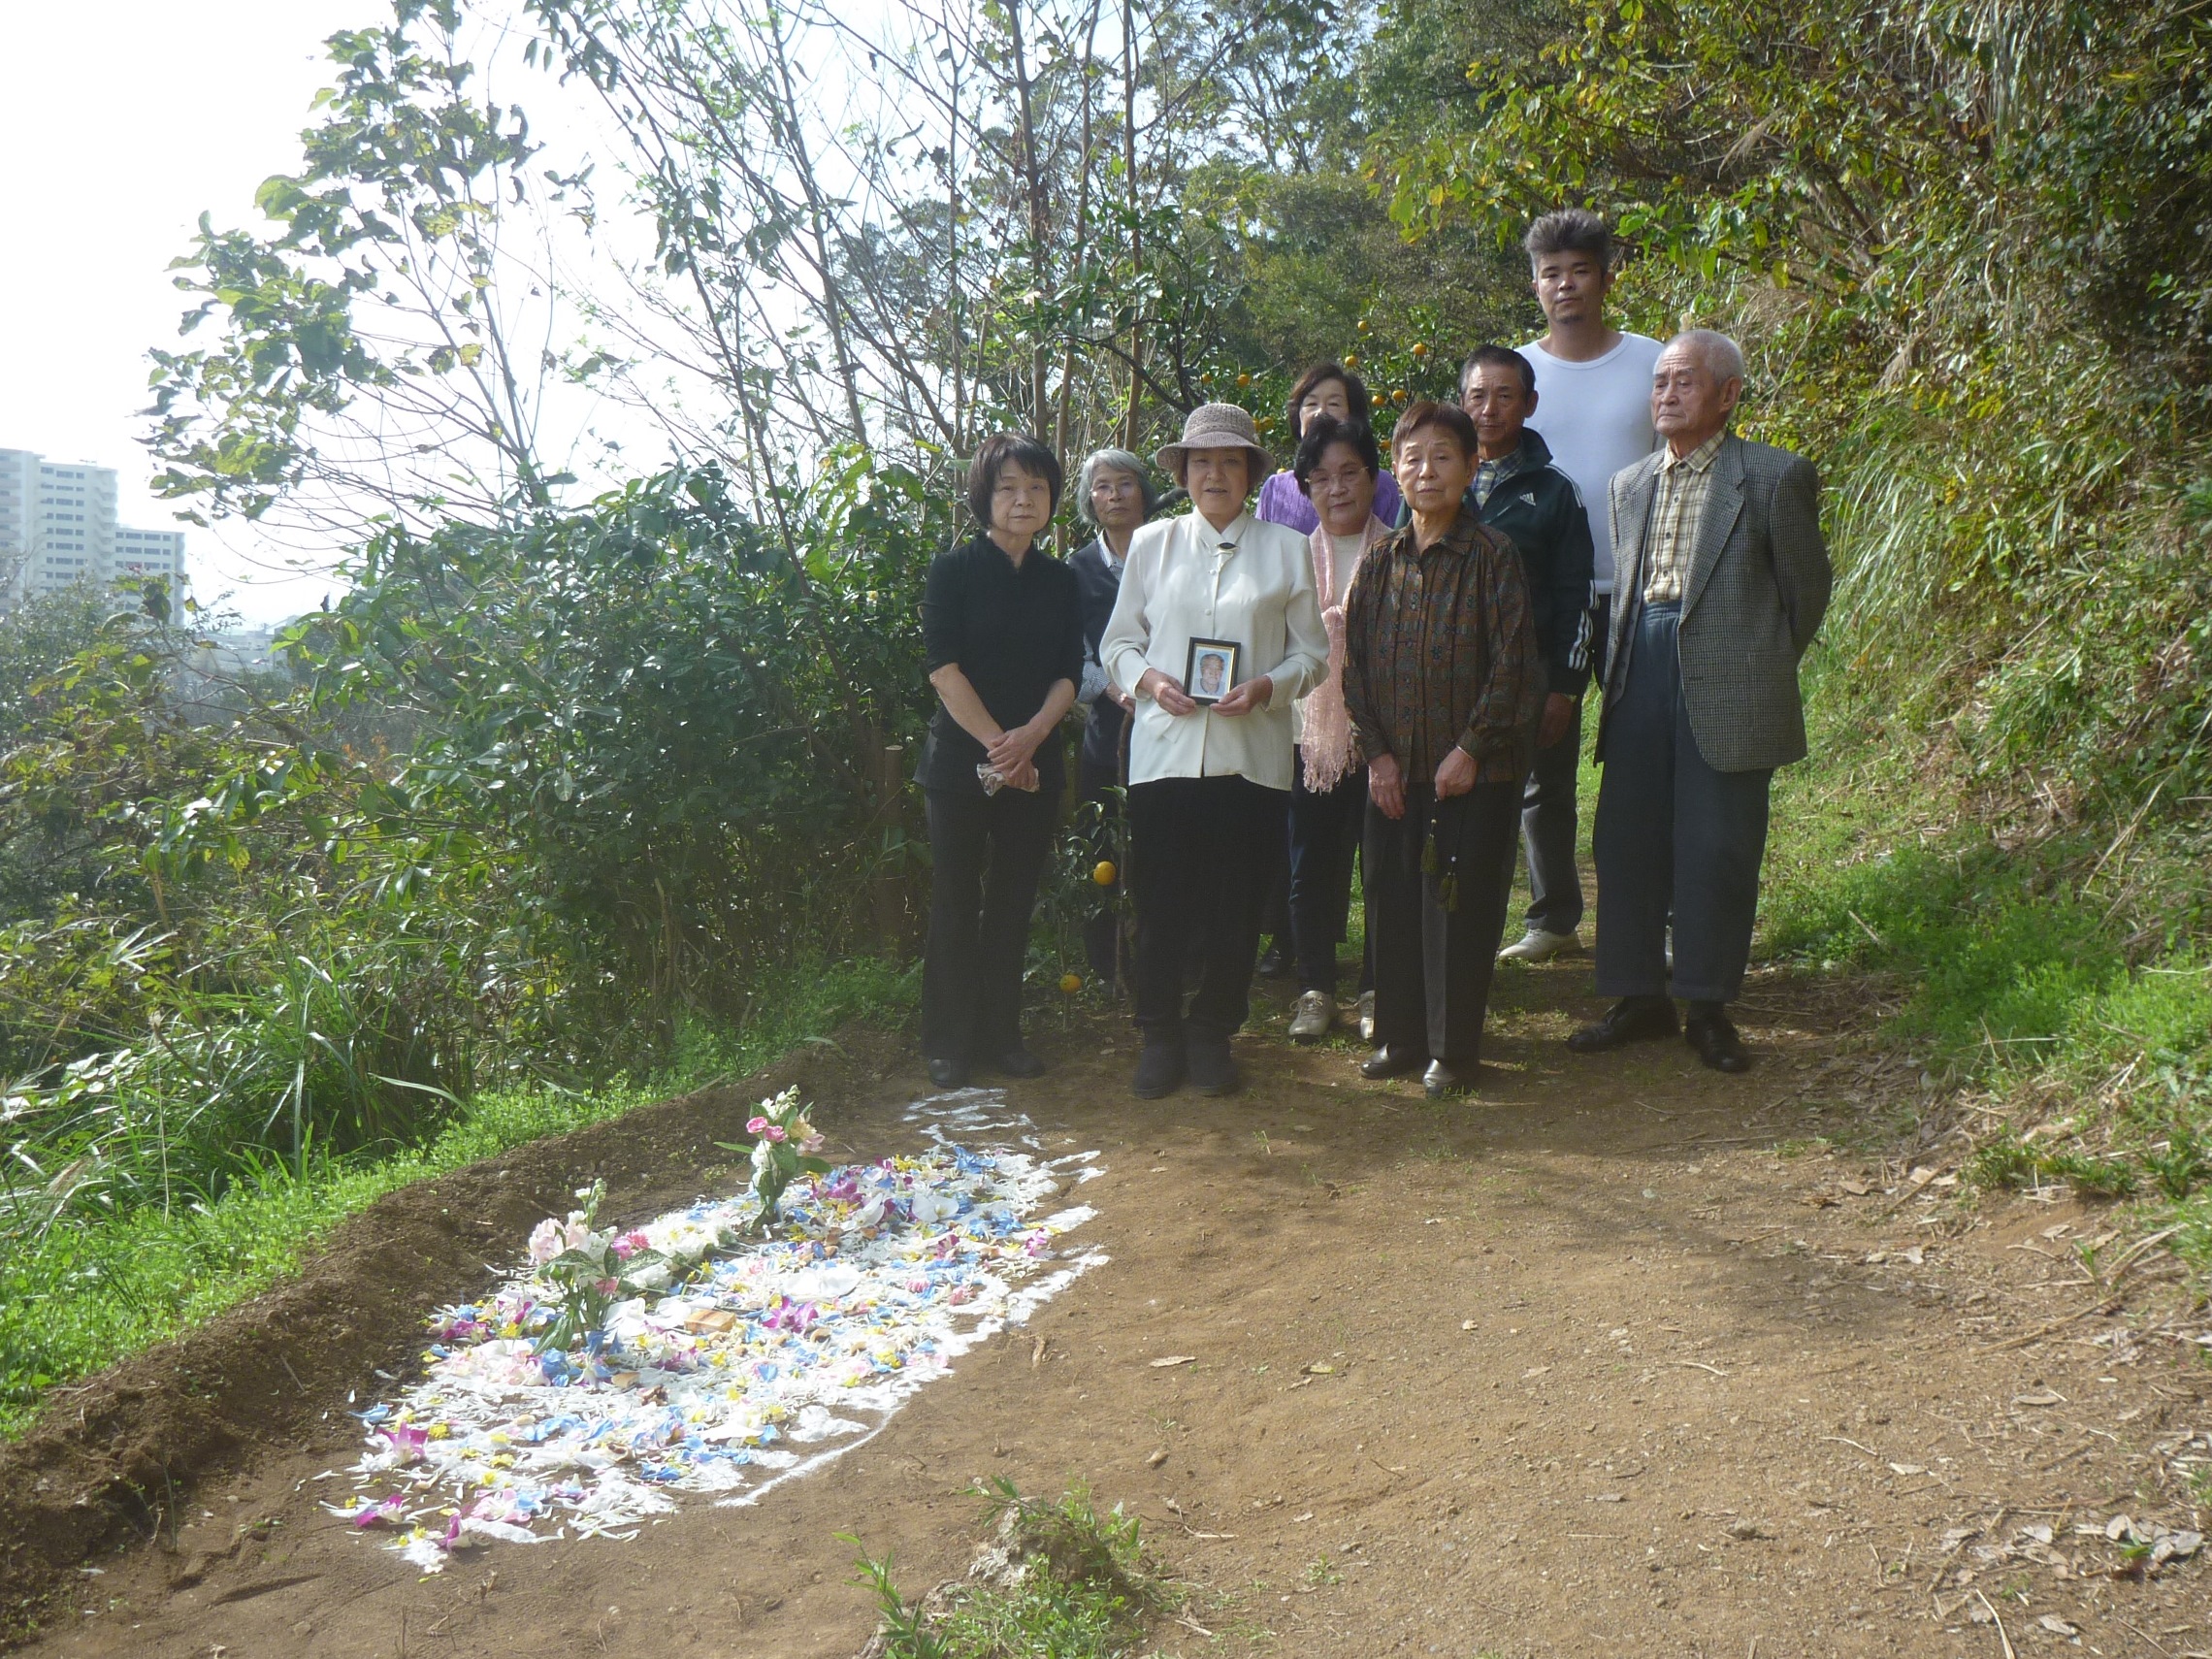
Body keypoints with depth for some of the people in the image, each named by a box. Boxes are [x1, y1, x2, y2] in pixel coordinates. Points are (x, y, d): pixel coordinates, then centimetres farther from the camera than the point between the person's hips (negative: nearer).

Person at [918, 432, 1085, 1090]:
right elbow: (943, 668, -11)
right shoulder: (953, 570, -4)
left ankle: (1001, 1034, 20)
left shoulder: (1059, 581, 9)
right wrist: (998, 744, -15)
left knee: (1013, 904, 9)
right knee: (956, 904, 2)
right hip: (961, 762, -4)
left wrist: (1030, 735, -13)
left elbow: (1068, 673, 4)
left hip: (1034, 765, 4)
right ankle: (948, 1043, 12)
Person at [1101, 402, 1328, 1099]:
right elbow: (1118, 641, 12)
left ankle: (1211, 1034, 21)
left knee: (1235, 909, 4)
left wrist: (1266, 688, -12)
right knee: (1159, 905, 2)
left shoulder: (1285, 549, 8)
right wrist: (1148, 678, -8)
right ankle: (1159, 1036, 17)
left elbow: (1312, 651, 7)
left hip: (1251, 756, 0)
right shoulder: (1152, 543, 10)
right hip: (1163, 749, 0)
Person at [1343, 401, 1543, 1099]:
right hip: (1394, 771, 4)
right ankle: (1400, 1036, 24)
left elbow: (1511, 663, -9)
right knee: (1392, 902, 9)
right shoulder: (1380, 562, 7)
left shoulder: (1492, 556, -6)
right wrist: (1376, 752, -2)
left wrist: (1471, 749, -13)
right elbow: (1354, 664, 7)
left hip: (1473, 771, -4)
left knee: (1459, 908, 1)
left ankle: (1452, 1049, 14)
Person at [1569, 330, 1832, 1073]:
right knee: (1626, 837, 7)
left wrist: (1759, 671, 7)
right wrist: (1618, 669, 10)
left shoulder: (1776, 476, -2)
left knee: (1718, 848, 0)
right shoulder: (1629, 484, 15)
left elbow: (1806, 589, 3)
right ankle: (1640, 996, 20)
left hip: (1726, 686, -5)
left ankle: (1709, 1006, 14)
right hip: (1642, 676, 5)